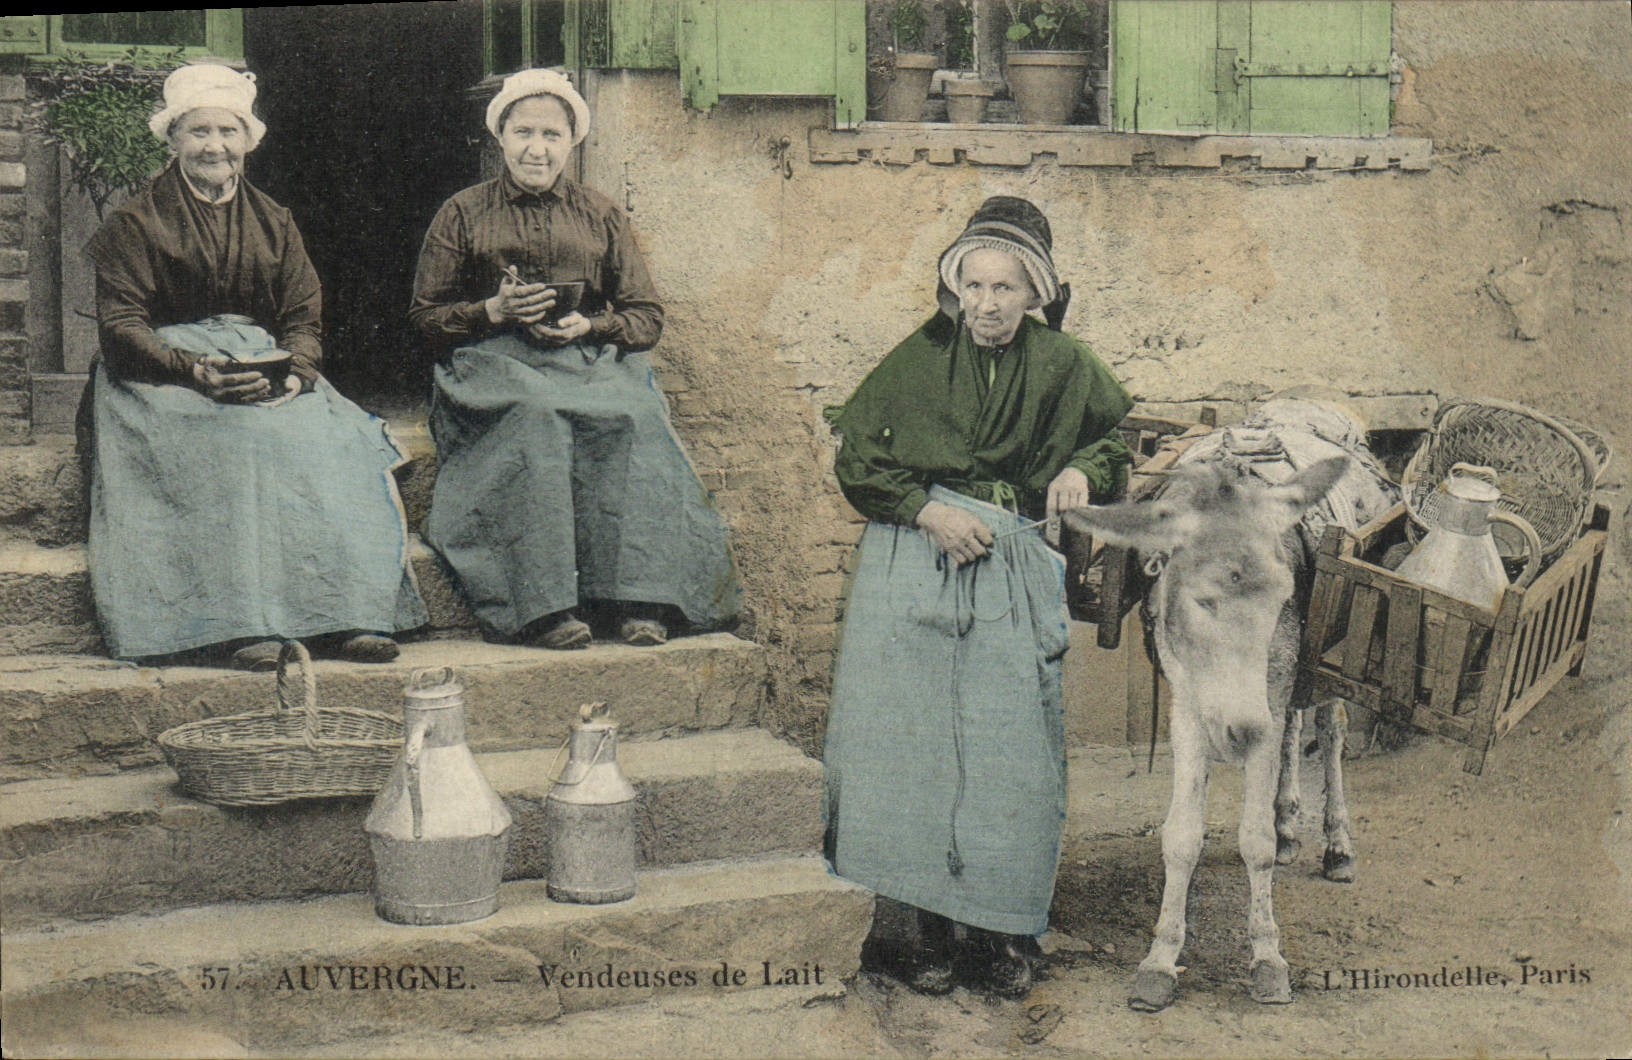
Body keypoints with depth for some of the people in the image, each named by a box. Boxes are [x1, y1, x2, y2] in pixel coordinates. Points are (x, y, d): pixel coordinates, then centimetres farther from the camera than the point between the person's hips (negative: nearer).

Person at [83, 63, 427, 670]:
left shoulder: (274, 223, 18)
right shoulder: (137, 223, 6)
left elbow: (305, 316, 10)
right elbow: (121, 325, -3)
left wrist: (294, 371, -14)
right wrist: (194, 370, -21)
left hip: (268, 365, 4)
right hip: (167, 373, -4)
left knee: (335, 440, -27)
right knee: (246, 438, -35)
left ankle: (346, 617, -32)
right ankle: (247, 626, -40)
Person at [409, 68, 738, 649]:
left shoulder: (602, 216, 21)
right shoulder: (462, 214, 17)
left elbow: (647, 318, 15)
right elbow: (426, 316, 11)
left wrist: (588, 326, -6)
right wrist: (494, 311, -7)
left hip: (591, 360, 2)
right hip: (494, 362, -1)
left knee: (630, 417, -34)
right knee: (533, 416, -37)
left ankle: (641, 599, -39)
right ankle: (543, 606, -43)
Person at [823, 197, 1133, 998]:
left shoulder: (1059, 366, 5)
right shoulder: (919, 360, 2)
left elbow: (1114, 430, 20)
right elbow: (855, 456, 2)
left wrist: (1084, 469, -1)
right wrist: (927, 510, -11)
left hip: (1014, 571, 1)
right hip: (913, 563, 0)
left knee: (1012, 748, -2)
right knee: (916, 739, -2)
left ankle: (1006, 930, 10)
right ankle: (935, 925, 9)